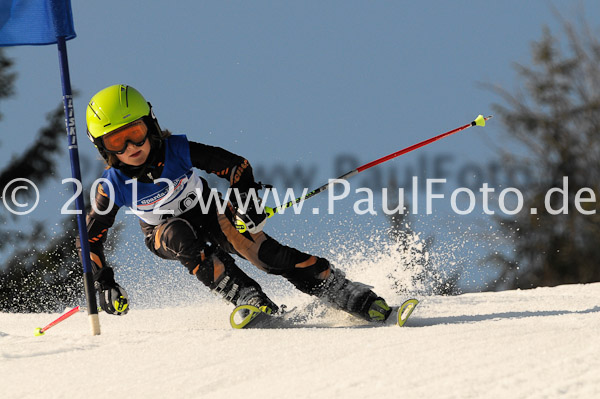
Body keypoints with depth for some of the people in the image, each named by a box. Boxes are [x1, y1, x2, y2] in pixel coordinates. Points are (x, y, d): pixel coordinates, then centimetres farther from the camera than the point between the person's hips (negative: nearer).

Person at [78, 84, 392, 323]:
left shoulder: (178, 151, -27)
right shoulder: (113, 186, -25)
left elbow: (235, 165, -18)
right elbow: (90, 239, -14)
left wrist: (248, 199, -34)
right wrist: (103, 284, -22)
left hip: (207, 215, 0)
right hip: (165, 235, 1)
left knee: (267, 252, -21)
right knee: (181, 235, -37)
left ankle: (348, 295, -18)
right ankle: (246, 297, -38)